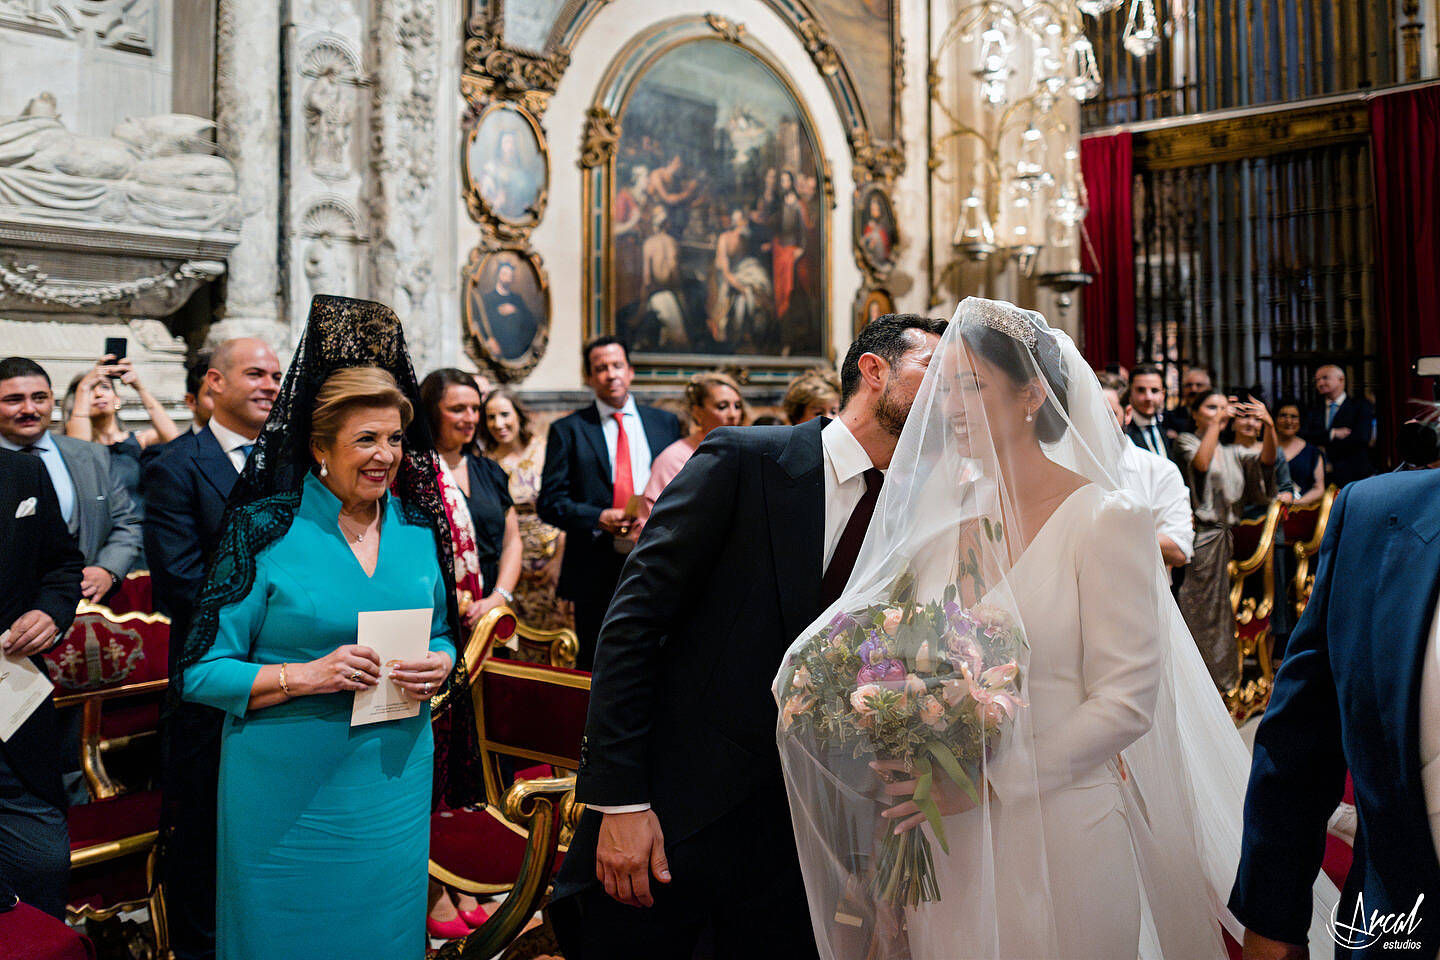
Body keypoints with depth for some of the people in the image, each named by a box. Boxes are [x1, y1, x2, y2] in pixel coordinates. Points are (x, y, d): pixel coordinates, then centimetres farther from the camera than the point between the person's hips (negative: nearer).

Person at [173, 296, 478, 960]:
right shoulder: (265, 530, -9)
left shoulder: (420, 530, 3)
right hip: (289, 791, -4)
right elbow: (199, 672, -8)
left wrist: (440, 666, -9)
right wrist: (306, 675, -21)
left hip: (396, 780, 4)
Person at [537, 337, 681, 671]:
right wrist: (599, 518, -16)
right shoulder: (567, 430, 4)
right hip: (597, 571, -2)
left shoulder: (665, 423, 12)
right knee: (595, 668, 6)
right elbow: (549, 502, -2)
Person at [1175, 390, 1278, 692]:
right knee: (1198, 613, -4)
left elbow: (1265, 461, -2)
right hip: (1200, 540, -6)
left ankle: (1224, 681, 20)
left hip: (1226, 540, 6)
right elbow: (1200, 463, -22)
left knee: (1222, 612, 10)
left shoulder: (1233, 452, 17)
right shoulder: (1186, 442, 0)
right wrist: (1215, 423, -25)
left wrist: (1269, 425, -18)